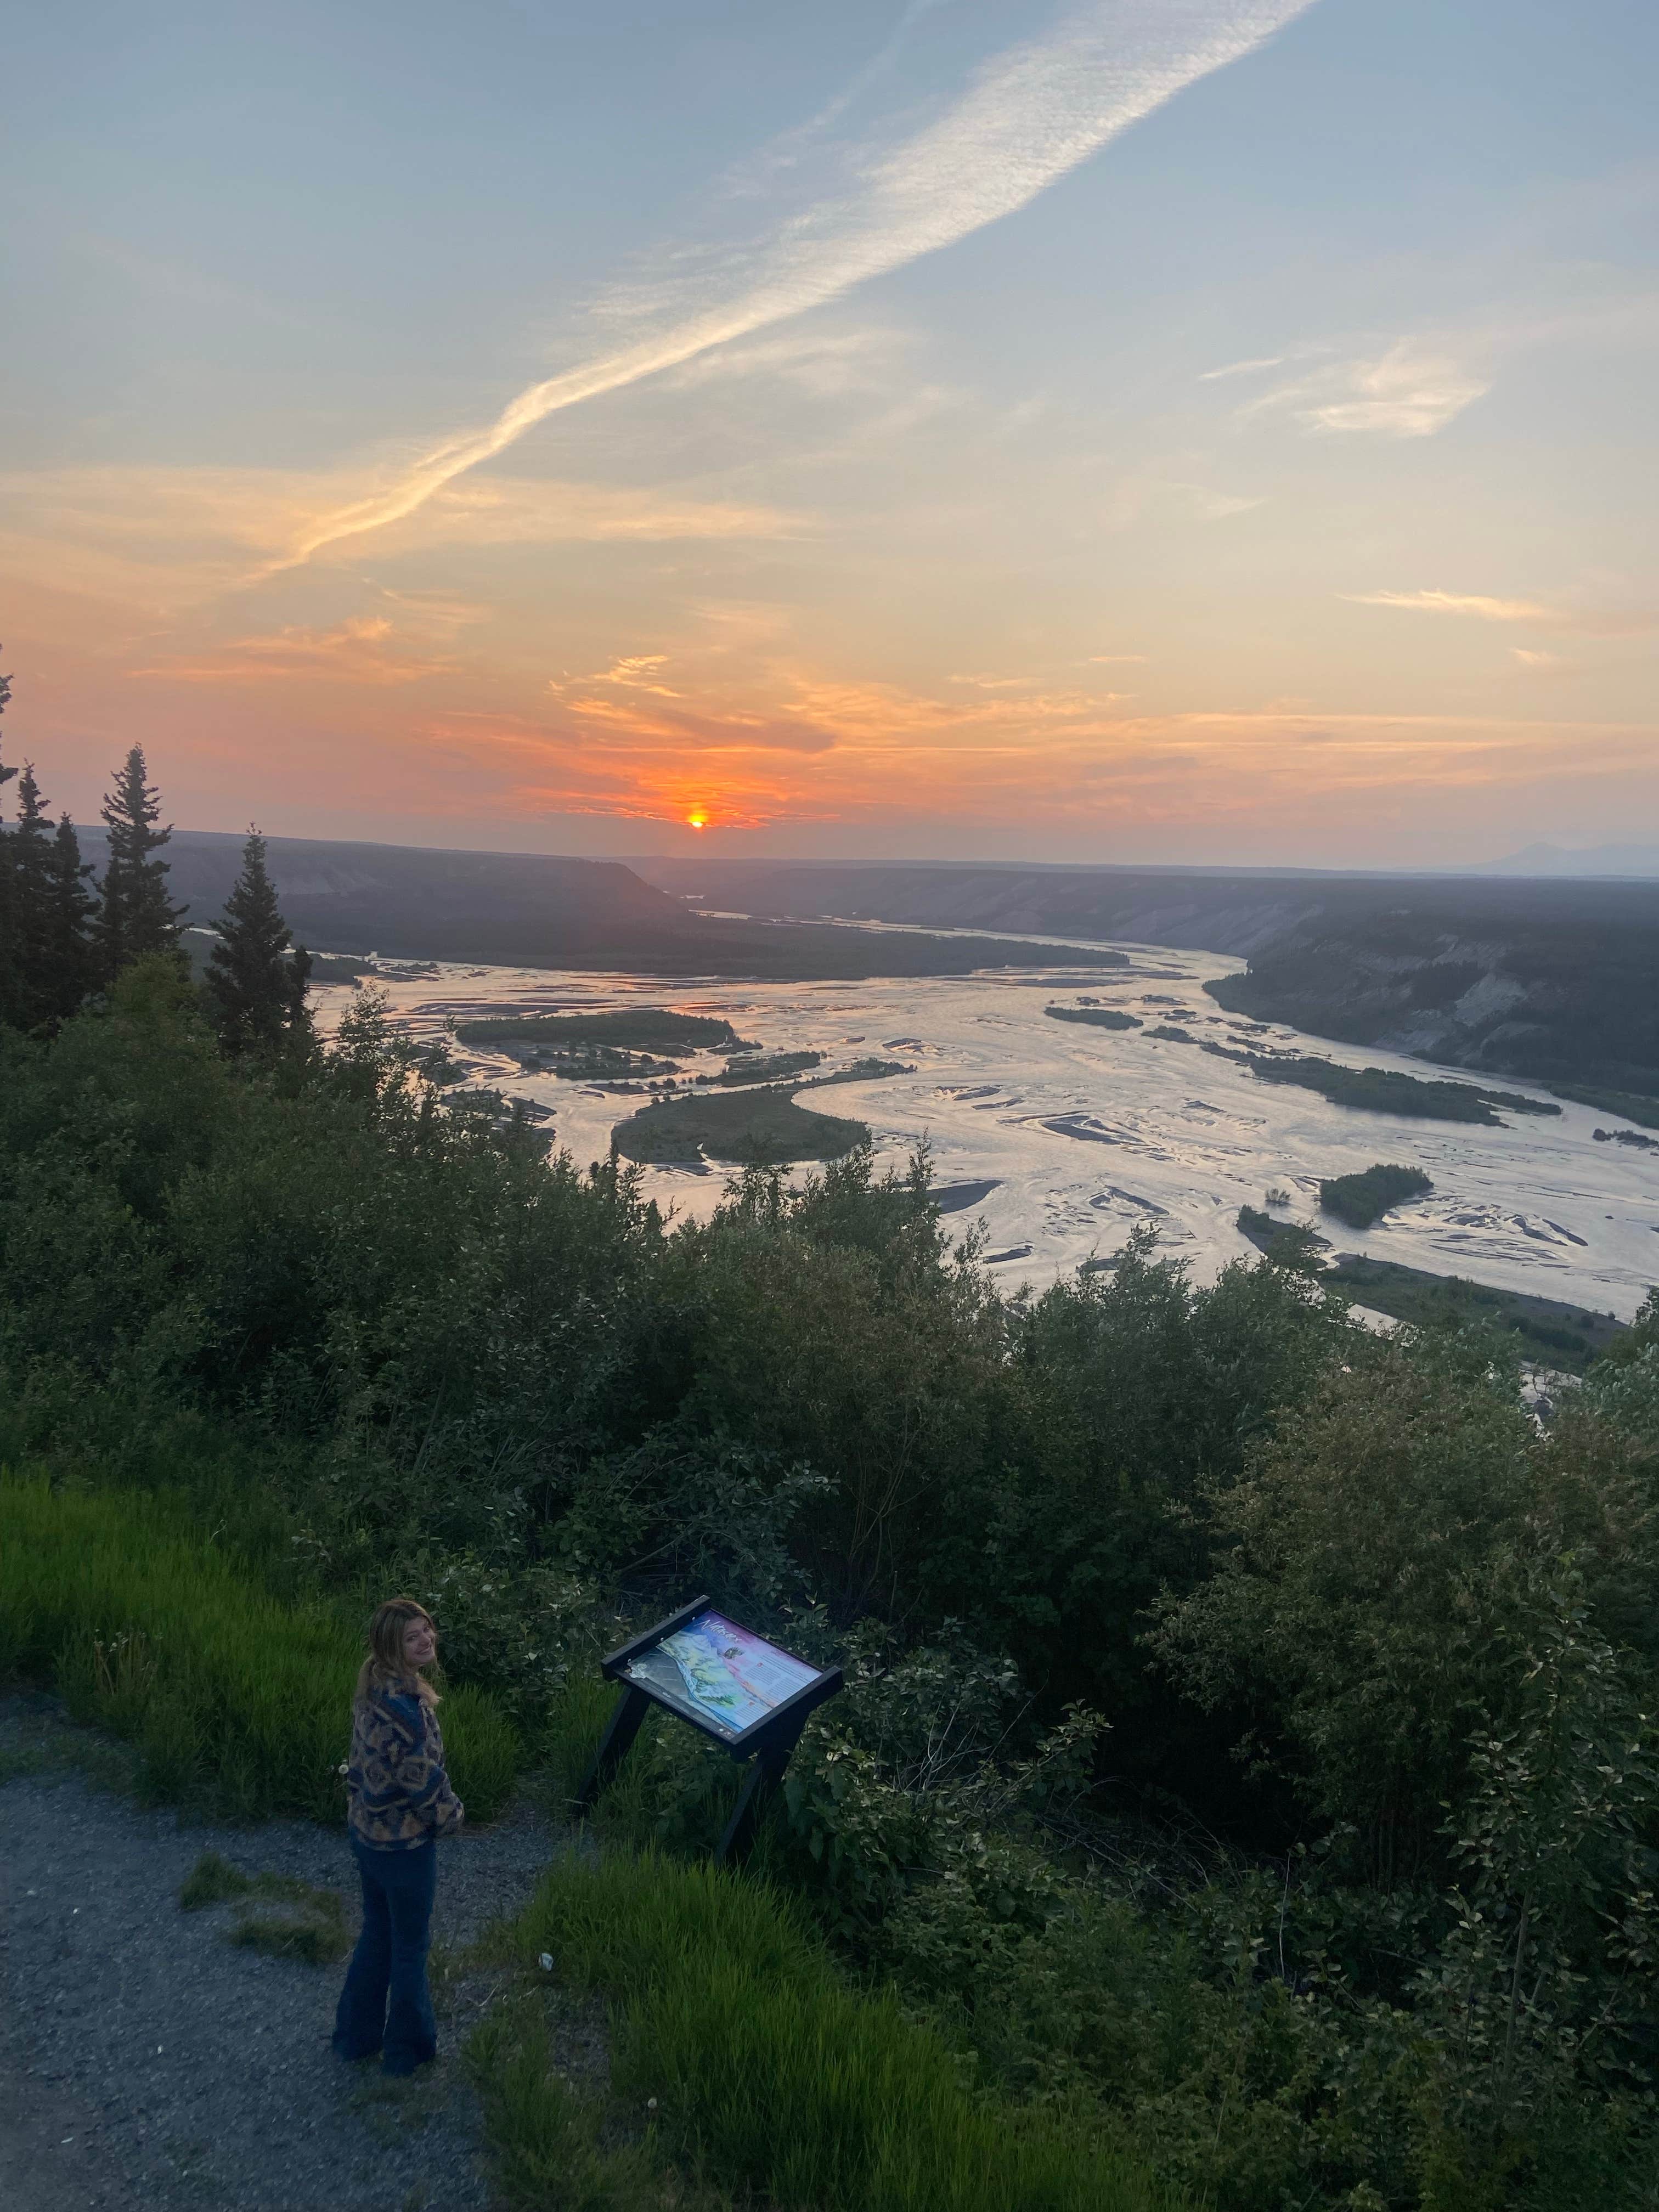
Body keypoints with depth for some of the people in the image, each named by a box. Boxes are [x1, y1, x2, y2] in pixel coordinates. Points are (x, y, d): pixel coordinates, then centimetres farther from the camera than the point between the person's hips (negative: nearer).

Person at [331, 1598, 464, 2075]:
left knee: (376, 1933, 26)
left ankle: (356, 2035, 42)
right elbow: (424, 1780, -24)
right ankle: (406, 2050, 32)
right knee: (410, 1946, 14)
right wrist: (451, 1816, -5)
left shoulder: (372, 1687, -5)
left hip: (366, 1833, 8)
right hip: (404, 1843, -8)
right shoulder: (408, 1704, -31)